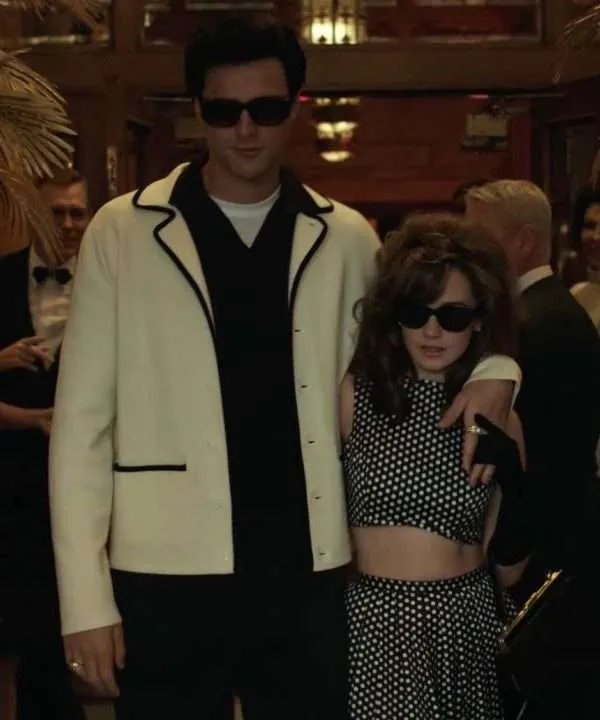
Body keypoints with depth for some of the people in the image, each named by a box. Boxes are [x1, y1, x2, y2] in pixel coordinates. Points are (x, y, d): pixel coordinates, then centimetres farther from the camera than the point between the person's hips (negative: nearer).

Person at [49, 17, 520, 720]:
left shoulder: (346, 239, 4)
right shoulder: (123, 233, -1)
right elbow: (83, 424, -1)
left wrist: (492, 369, -4)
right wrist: (86, 597, -6)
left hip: (308, 577, 2)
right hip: (168, 582, -1)